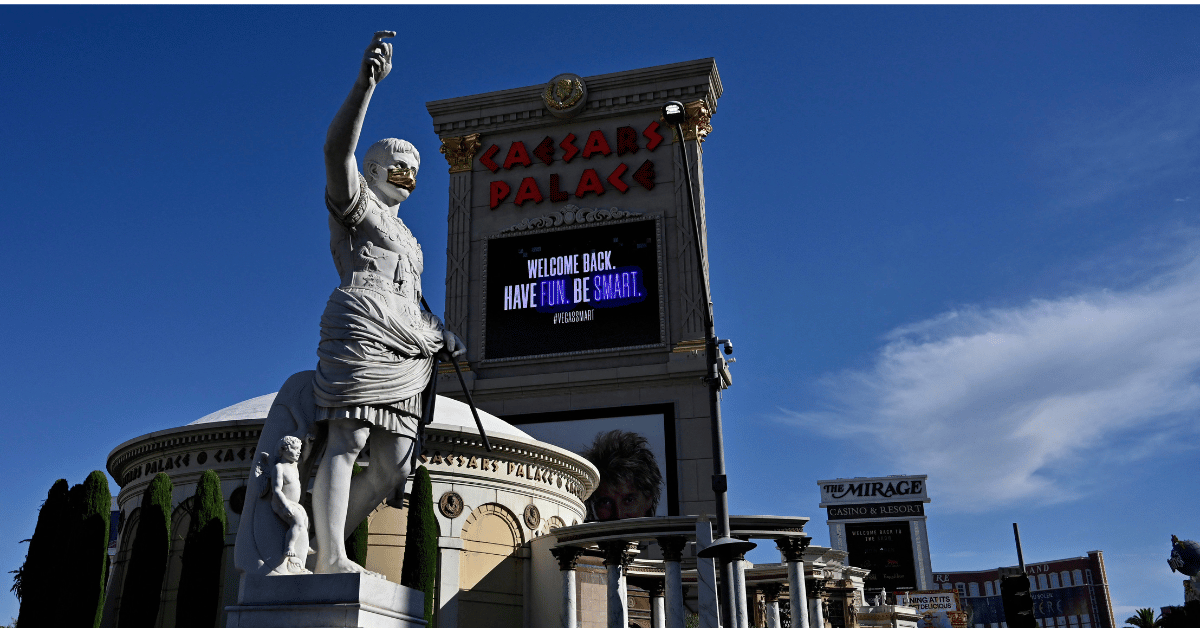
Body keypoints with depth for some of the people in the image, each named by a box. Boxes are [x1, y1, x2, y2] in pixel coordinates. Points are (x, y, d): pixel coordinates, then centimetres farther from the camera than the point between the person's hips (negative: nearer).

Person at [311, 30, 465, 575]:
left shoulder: (406, 238, 36)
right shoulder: (355, 202, 13)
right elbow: (337, 148, -7)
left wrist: (442, 335, 25)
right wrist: (366, 81, -18)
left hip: (405, 351, 8)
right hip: (361, 330, -8)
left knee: (393, 466, -1)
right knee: (346, 439, -18)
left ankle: (326, 552, 4)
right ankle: (331, 556, -22)